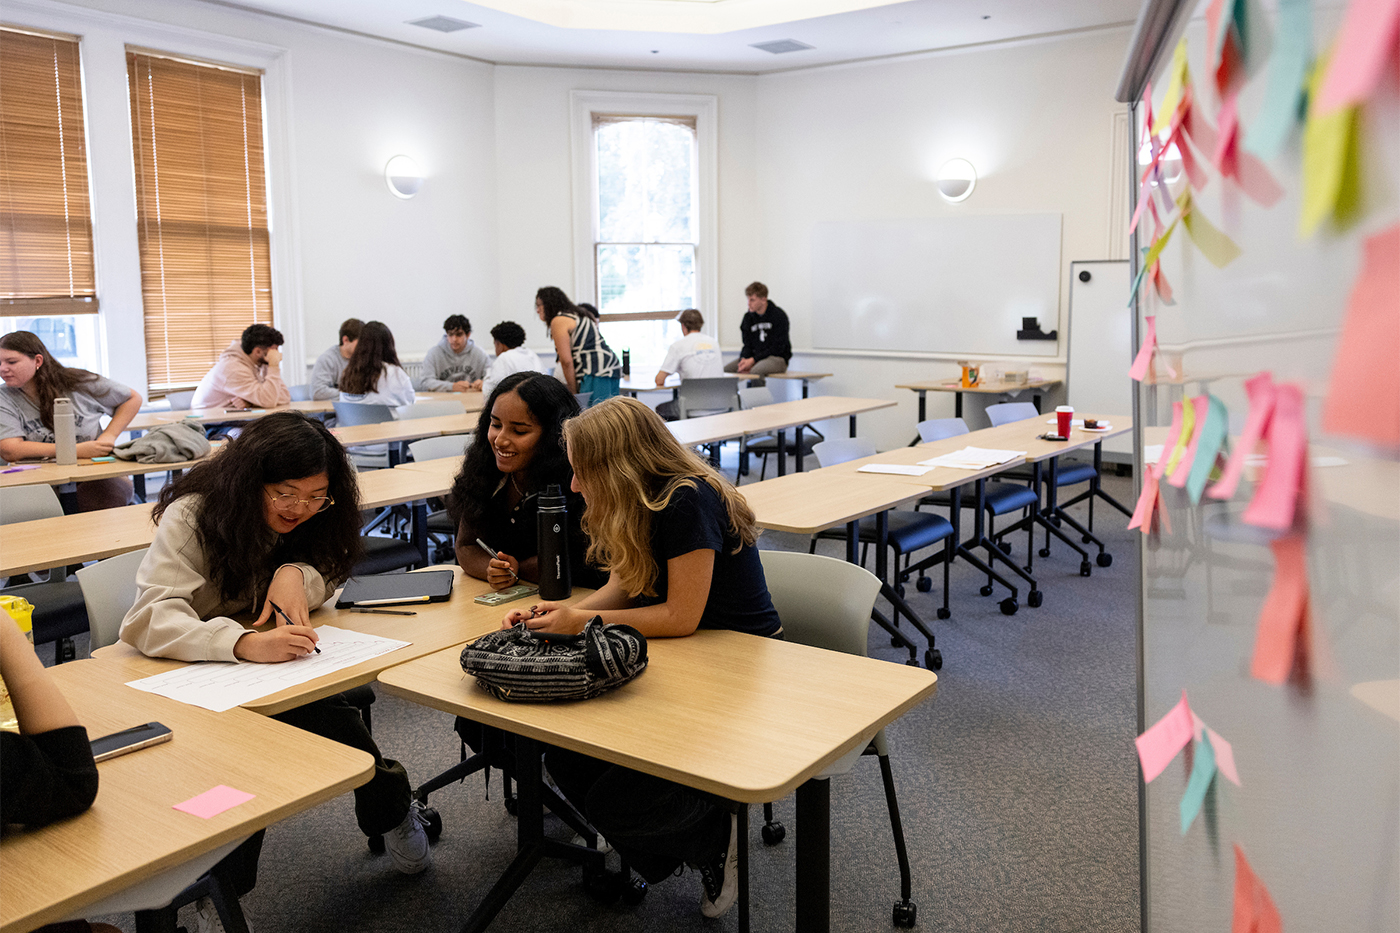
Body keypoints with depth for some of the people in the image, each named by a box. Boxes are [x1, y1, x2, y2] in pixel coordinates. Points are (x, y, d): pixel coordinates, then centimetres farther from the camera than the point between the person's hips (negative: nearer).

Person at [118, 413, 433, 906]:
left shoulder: (313, 517, -5)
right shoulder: (190, 517, -22)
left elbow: (325, 580, 1)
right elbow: (149, 618, -33)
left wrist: (296, 573, -24)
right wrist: (246, 644, -50)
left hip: (273, 664, 4)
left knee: (319, 711, -29)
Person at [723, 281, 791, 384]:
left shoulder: (779, 316, -10)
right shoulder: (748, 317, 7)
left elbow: (777, 348, -14)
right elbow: (747, 345, 9)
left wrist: (753, 360, -21)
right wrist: (744, 359, -16)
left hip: (778, 359, -6)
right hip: (755, 356, 6)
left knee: (755, 370, -38)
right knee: (725, 369, -15)